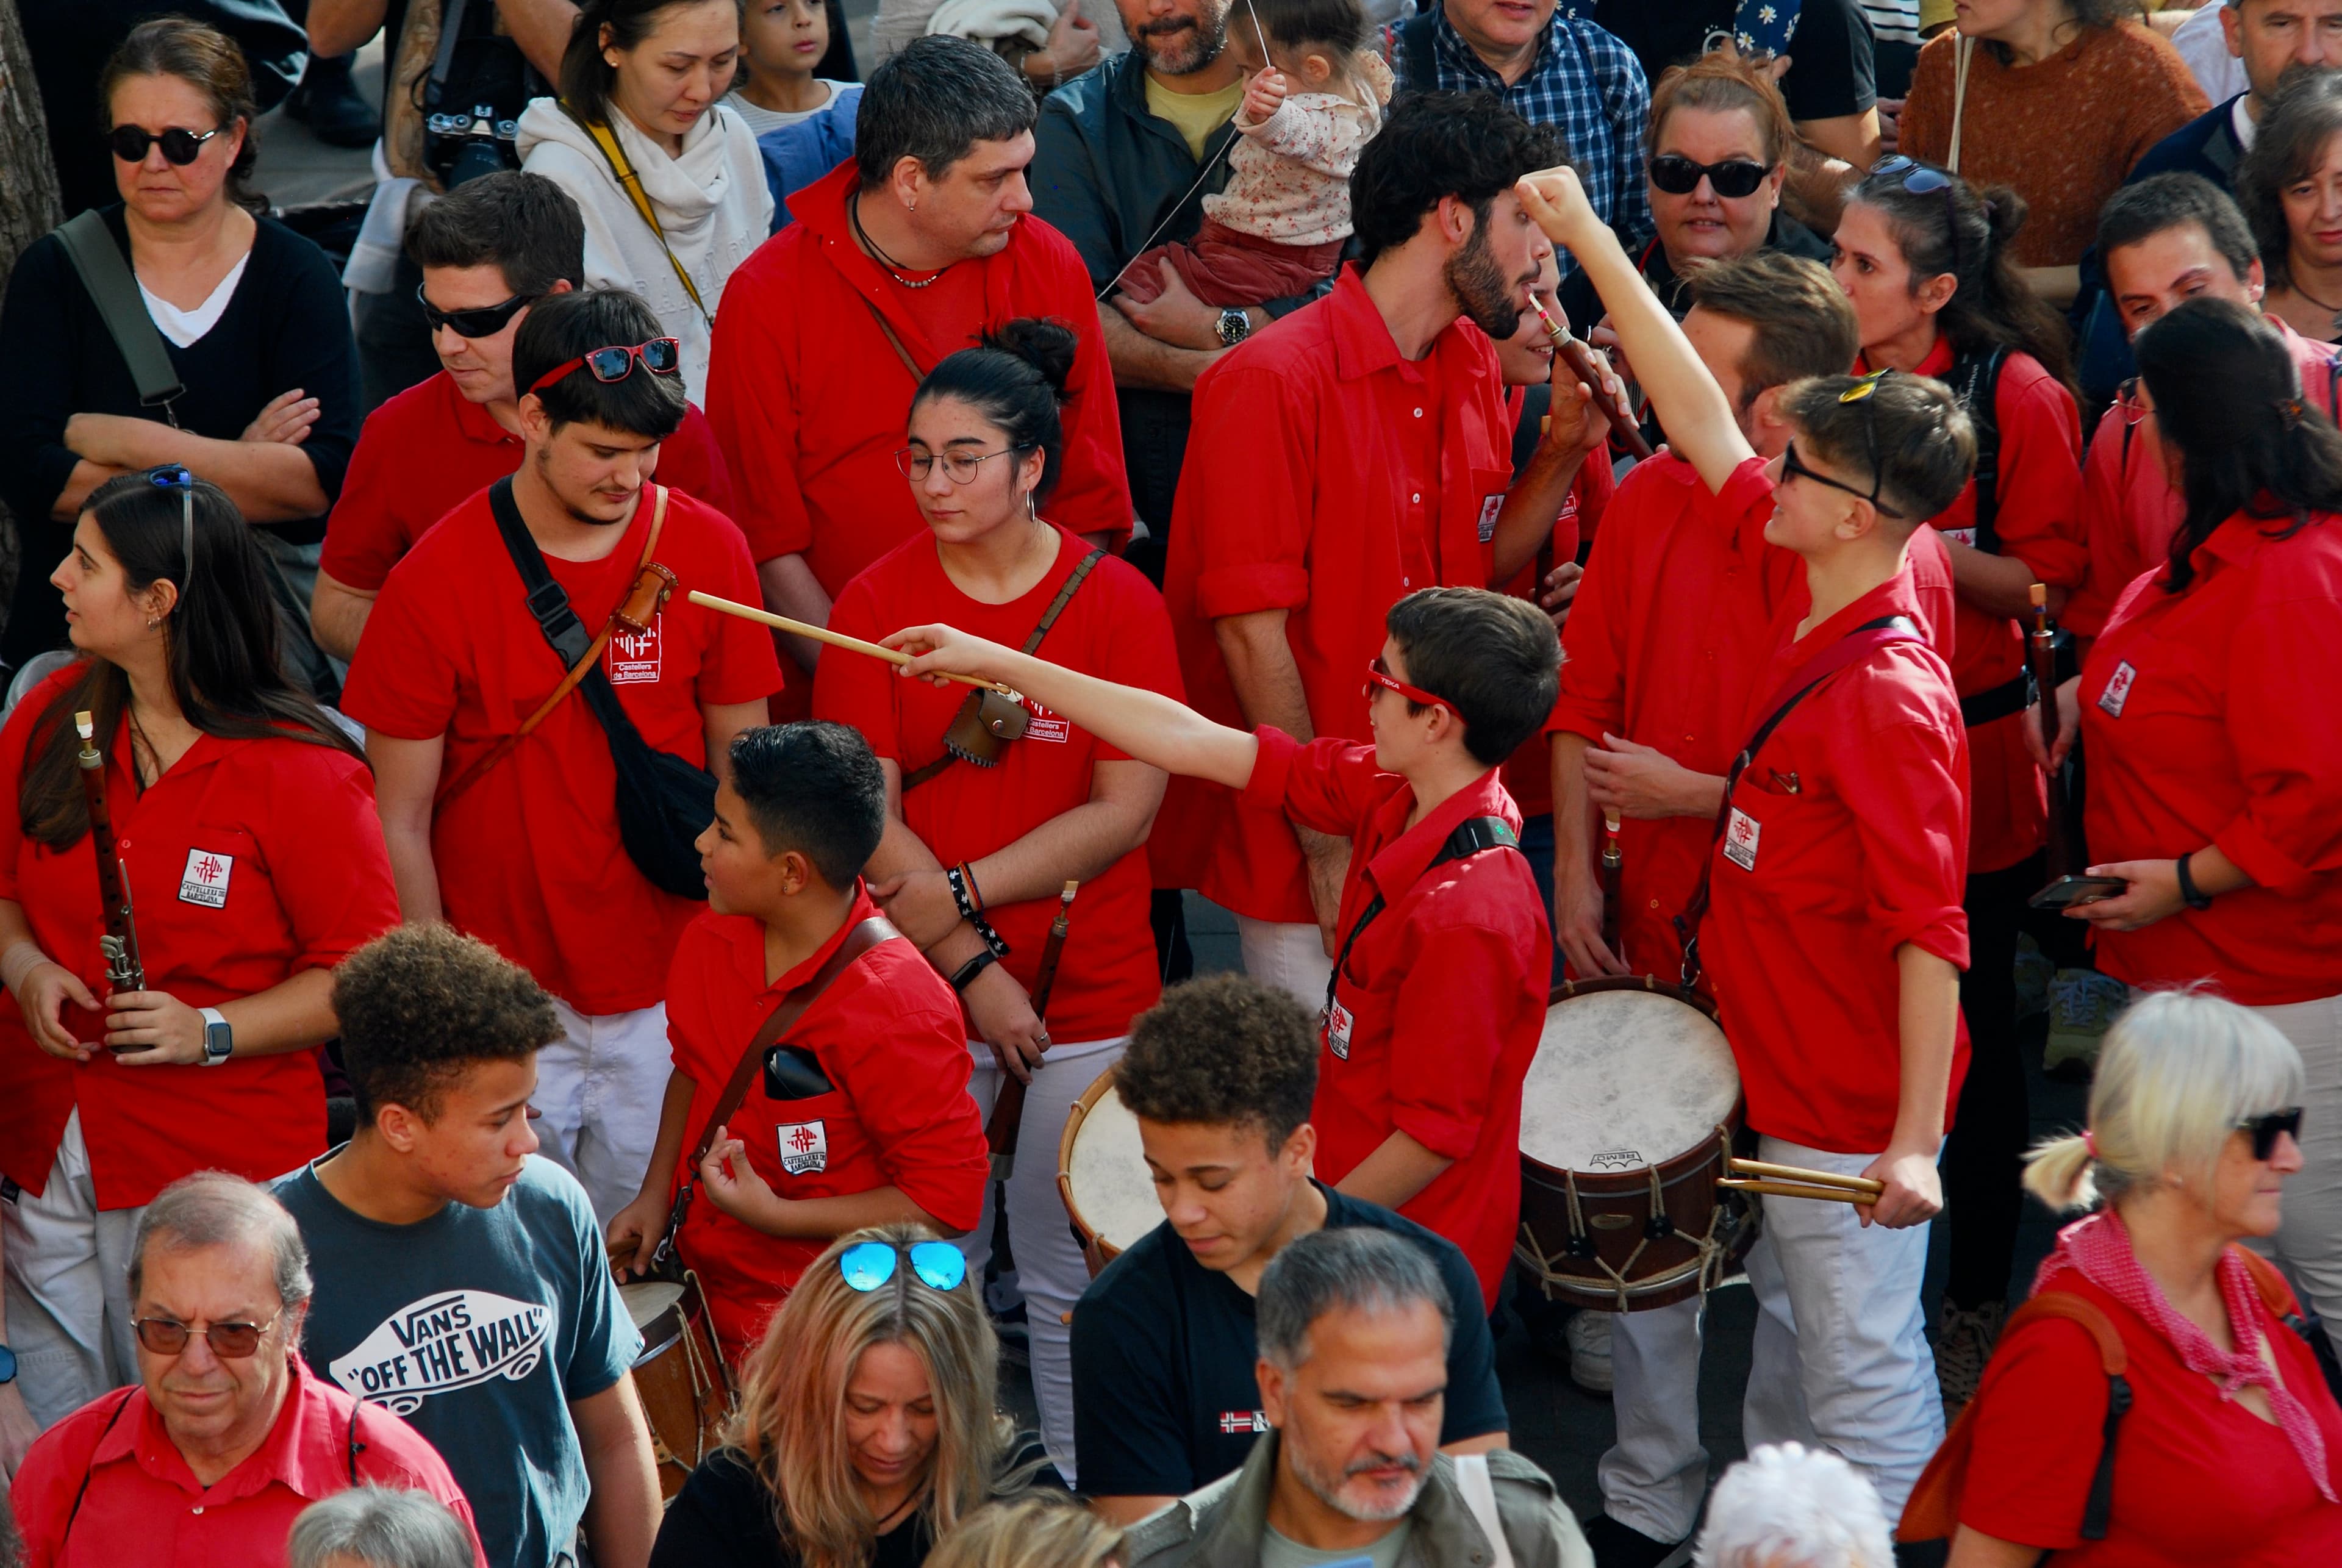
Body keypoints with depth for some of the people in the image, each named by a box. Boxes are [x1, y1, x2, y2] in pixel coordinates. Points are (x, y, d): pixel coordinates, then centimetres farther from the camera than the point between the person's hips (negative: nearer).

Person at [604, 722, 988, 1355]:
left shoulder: (897, 1010, -24)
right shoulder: (712, 941, -1)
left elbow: (950, 1200, -20)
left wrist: (774, 1214, -21)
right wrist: (655, 1194, 7)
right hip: (702, 1283, 7)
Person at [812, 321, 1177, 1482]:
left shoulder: (1117, 603, -4)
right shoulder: (876, 602, -2)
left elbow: (1127, 810, -9)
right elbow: (868, 821, -6)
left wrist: (956, 888, -14)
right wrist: (967, 959, -13)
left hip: (1087, 995, -1)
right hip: (921, 994, 1)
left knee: (1071, 1280, 5)